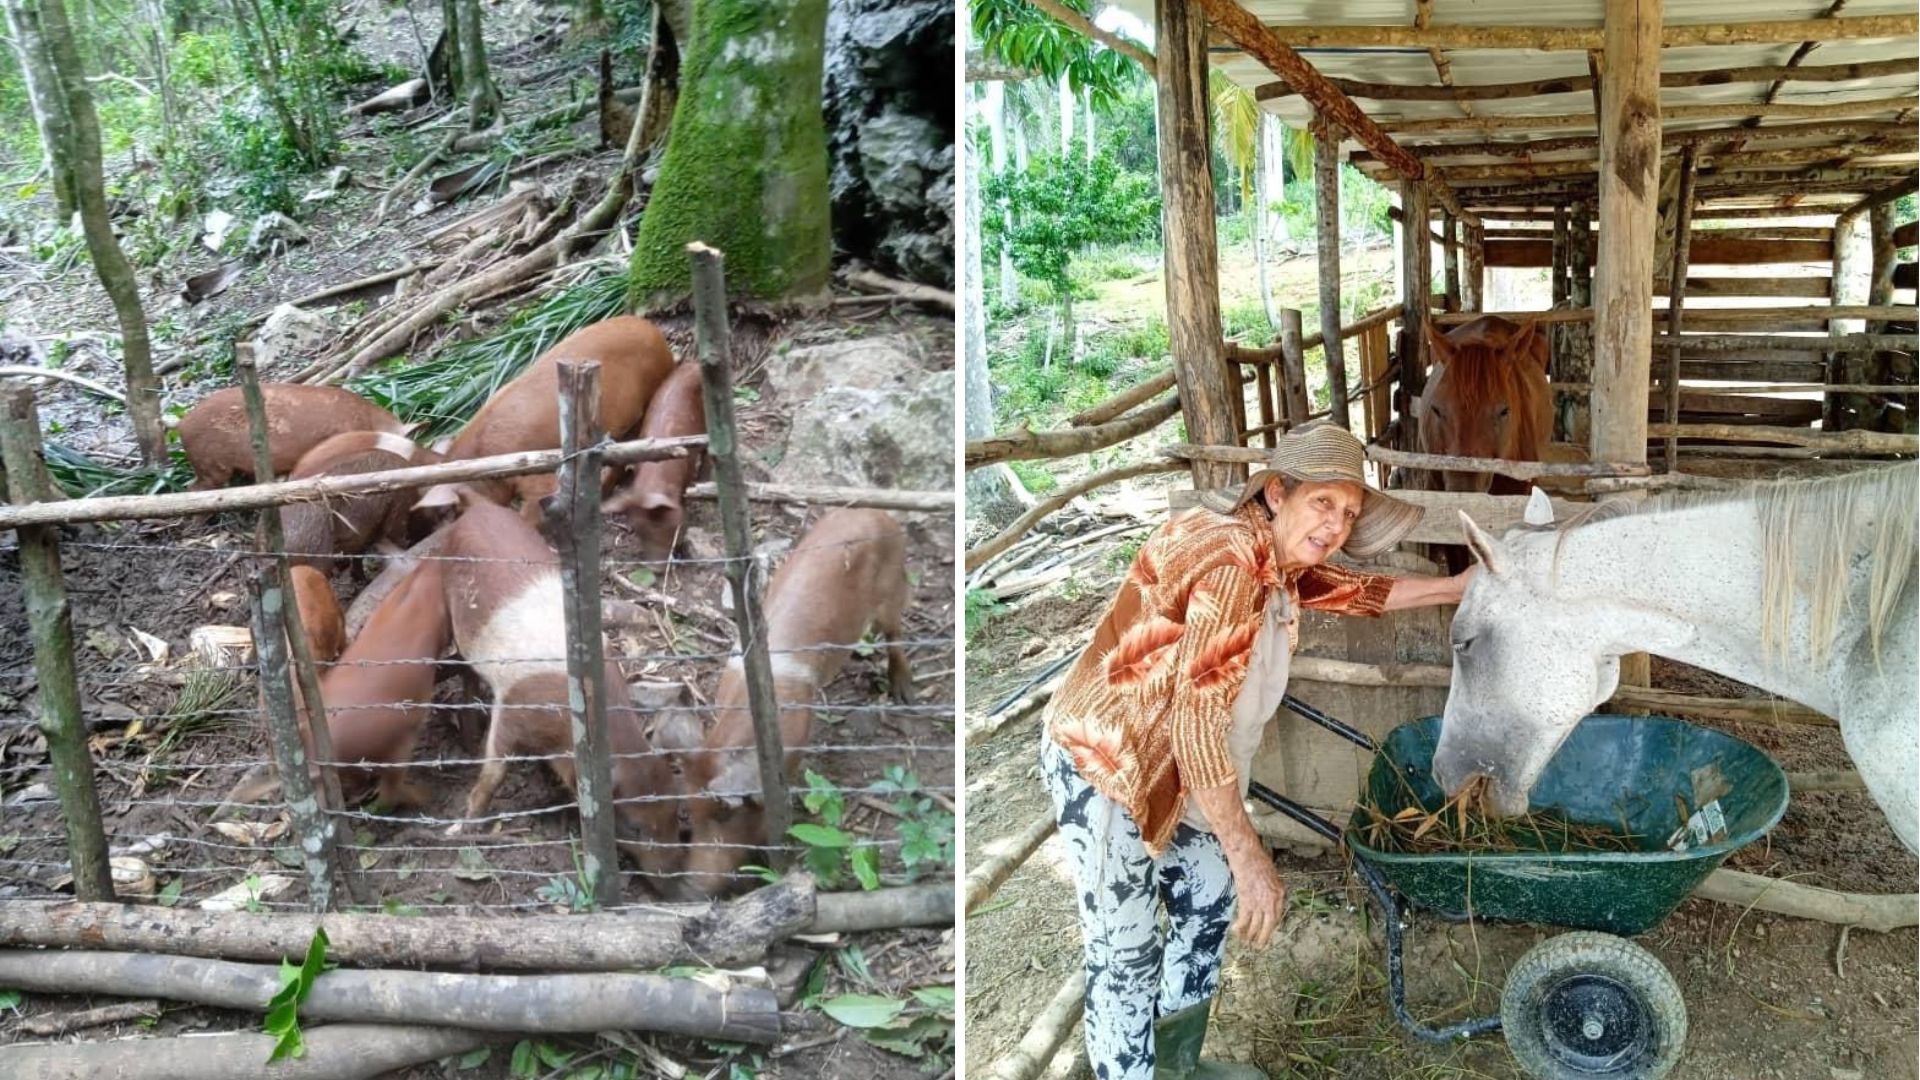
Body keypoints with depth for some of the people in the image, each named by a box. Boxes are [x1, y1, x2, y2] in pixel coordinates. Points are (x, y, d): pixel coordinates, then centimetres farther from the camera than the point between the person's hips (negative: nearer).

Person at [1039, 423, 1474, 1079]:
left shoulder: (1277, 560, 4)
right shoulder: (1234, 559, -27)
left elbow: (1358, 591, 24)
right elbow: (1198, 717, -31)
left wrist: (1455, 587, 26)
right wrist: (1249, 855, -29)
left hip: (1165, 766, 11)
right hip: (1100, 762, -11)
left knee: (1209, 900, 21)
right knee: (1126, 950, -2)